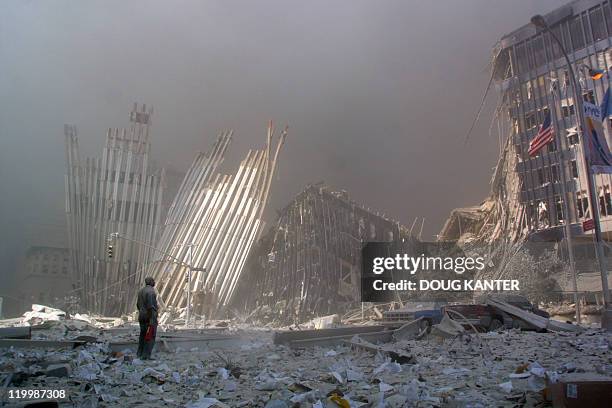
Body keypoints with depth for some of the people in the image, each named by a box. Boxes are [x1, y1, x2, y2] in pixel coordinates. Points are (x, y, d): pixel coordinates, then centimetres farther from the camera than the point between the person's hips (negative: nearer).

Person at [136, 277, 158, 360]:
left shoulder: (141, 291, 12)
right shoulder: (151, 291, -16)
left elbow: (138, 304, 18)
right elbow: (150, 306, -22)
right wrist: (152, 320, -21)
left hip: (142, 316, 9)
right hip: (150, 316, -9)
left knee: (143, 335, 17)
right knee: (150, 337, -4)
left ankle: (139, 354, 22)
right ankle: (146, 355, -7)